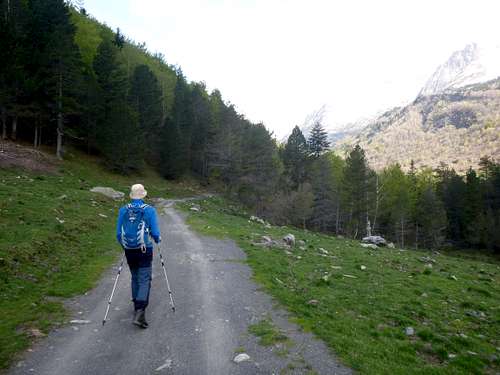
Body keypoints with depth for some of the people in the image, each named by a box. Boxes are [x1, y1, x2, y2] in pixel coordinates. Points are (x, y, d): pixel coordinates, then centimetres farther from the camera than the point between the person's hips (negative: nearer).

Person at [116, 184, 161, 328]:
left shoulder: (123, 210, 0)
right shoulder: (150, 210, -9)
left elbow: (118, 233, 3)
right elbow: (155, 233, -9)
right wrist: (158, 240, 14)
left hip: (129, 251, 4)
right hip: (144, 250, -4)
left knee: (135, 278, 21)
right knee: (144, 280, -1)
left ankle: (137, 306, 33)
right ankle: (139, 312, -13)